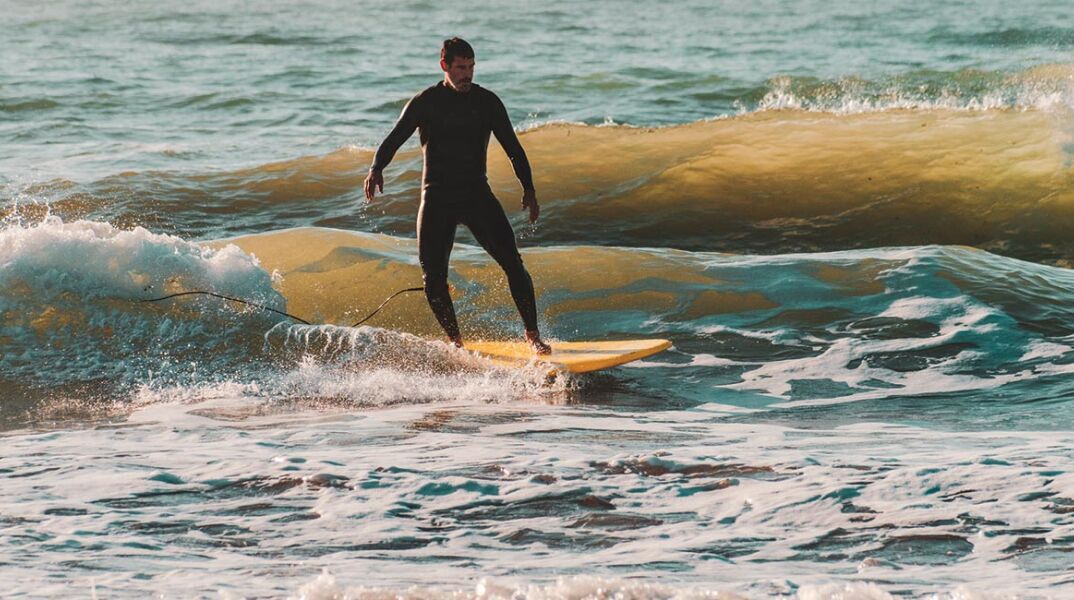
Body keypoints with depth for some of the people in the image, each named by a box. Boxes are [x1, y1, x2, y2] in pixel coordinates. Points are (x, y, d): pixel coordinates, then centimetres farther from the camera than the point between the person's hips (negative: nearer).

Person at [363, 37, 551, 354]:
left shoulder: (487, 102, 4)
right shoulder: (424, 103, 0)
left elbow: (512, 147, 9)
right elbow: (394, 140, -3)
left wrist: (528, 188, -2)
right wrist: (376, 168, -24)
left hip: (477, 194, 0)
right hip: (436, 199, 0)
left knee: (512, 263, -13)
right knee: (433, 277, -7)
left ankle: (533, 336, -7)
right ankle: (456, 341, 9)